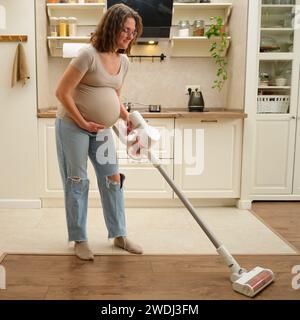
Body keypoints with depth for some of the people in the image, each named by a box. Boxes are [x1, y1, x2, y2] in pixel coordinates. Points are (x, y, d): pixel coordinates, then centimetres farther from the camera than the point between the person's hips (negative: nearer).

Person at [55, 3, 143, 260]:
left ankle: (119, 235, 21)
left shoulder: (123, 61, 5)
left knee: (113, 179, 8)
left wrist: (129, 119, 1)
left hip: (102, 129, 7)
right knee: (77, 182, 2)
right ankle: (79, 239, 16)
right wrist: (83, 123, -15)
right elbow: (62, 92, -18)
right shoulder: (89, 54, -19)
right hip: (73, 126, -7)